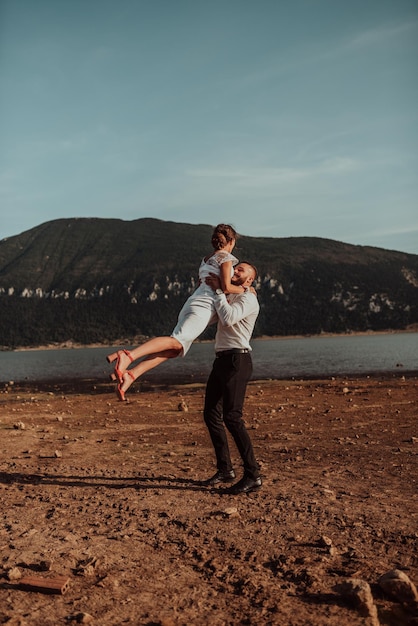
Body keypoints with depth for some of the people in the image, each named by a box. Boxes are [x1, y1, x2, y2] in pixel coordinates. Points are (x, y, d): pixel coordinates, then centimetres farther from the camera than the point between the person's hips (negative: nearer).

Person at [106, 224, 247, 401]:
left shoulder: (206, 259, 28)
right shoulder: (226, 257, 3)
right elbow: (226, 287, -6)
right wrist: (245, 290, 10)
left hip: (192, 301, 9)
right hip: (203, 306, -9)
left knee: (174, 348, -2)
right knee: (176, 341, -22)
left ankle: (130, 374, -16)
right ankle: (128, 356, -39)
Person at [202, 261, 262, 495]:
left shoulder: (248, 299, -7)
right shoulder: (230, 298, 23)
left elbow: (228, 318, -23)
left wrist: (218, 290, -14)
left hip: (237, 360, -10)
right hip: (222, 359, 10)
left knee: (232, 416, -15)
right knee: (211, 414, 9)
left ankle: (253, 475, -10)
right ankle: (225, 469, 18)